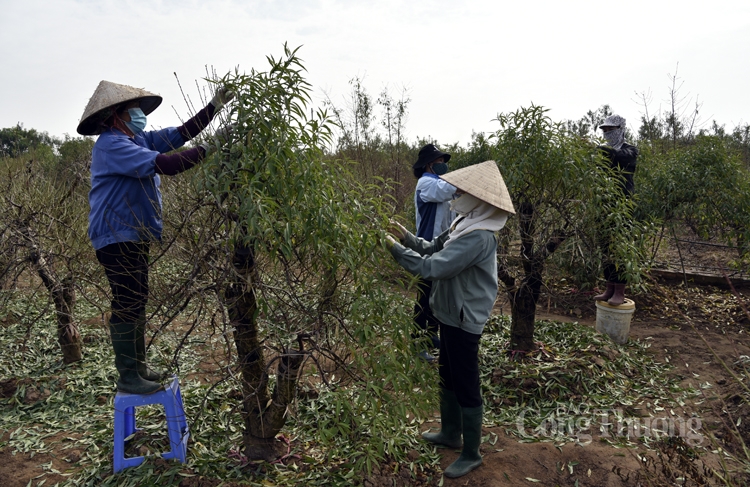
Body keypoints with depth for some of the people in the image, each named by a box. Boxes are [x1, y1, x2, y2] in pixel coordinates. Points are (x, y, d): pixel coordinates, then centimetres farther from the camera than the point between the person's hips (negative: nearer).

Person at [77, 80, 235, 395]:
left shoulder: (138, 140, 12)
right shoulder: (111, 145, -17)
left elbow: (181, 133, 10)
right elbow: (163, 164, -29)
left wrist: (214, 106, 2)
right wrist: (209, 148, -27)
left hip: (134, 236, 10)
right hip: (117, 237, -10)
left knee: (137, 303, 15)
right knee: (127, 306, -6)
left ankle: (139, 367, 27)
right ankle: (128, 377, 4)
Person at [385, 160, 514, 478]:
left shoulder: (479, 237, -28)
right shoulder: (464, 225, 4)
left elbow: (432, 267, -30)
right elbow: (434, 249, 11)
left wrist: (395, 248, -22)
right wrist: (407, 236, -4)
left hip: (464, 321, -10)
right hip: (451, 316, 10)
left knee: (466, 388, 5)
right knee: (448, 378, 23)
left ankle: (472, 454, 23)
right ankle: (451, 433, 43)